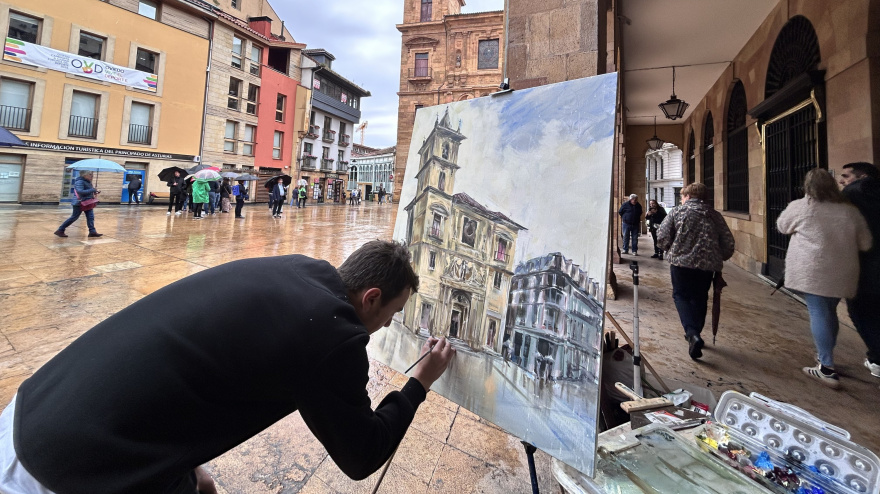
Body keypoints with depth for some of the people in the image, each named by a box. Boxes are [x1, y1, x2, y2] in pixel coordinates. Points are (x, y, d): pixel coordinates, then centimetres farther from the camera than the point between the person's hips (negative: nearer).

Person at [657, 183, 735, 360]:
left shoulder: (676, 212, 2)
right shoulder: (714, 215, 10)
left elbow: (661, 238, -6)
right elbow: (729, 243, 7)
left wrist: (672, 251, 13)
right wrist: (720, 258, 24)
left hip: (681, 261, -3)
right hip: (707, 264, 3)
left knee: (681, 296, 9)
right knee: (699, 299, 18)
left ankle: (692, 333, -12)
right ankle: (694, 334, 29)